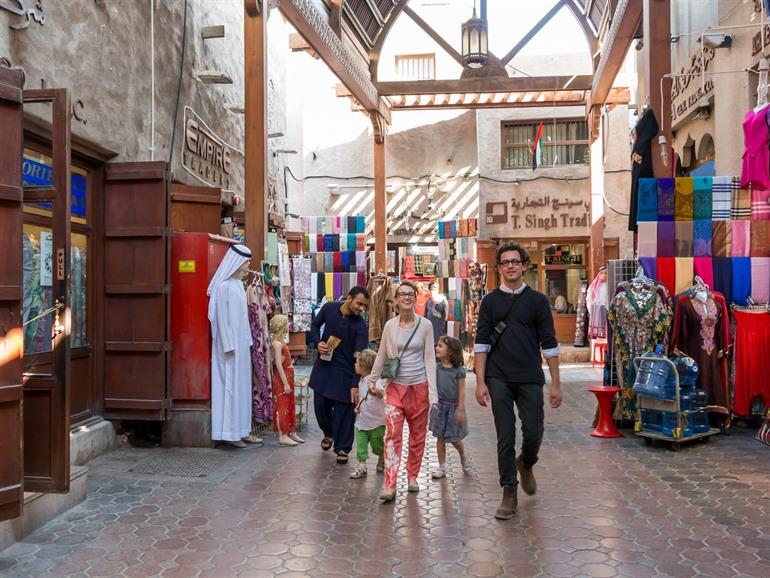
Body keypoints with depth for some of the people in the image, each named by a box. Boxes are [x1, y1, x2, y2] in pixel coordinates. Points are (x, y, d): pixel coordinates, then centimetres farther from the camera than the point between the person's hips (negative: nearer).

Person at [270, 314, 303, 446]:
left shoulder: (281, 340, 11)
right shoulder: (277, 343, -17)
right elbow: (278, 364, -21)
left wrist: (289, 381, 15)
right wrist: (285, 383, -22)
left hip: (287, 377, 10)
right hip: (281, 379, -10)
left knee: (290, 406, 14)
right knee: (282, 406, -4)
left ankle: (291, 433, 22)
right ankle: (282, 436, 2)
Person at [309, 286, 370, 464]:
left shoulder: (361, 326, -18)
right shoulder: (329, 308, -8)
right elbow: (315, 325, 10)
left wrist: (355, 385, -27)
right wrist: (318, 343, -10)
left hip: (345, 371, -3)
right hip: (324, 365, 3)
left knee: (344, 409, -2)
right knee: (320, 404, 11)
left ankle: (342, 448, 14)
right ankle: (329, 433, 39)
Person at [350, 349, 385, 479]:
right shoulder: (361, 381, 9)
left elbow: (381, 394, -35)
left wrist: (377, 393, -56)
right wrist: (358, 406, 6)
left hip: (376, 421, -7)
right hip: (361, 420, 7)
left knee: (378, 446, 11)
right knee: (360, 445, 1)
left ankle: (382, 461, 36)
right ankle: (361, 466, 7)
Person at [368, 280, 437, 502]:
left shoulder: (425, 325, -2)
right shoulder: (390, 325, 1)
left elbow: (430, 359, -3)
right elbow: (381, 356, 11)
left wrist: (432, 391, -8)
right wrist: (372, 381, 16)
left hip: (419, 386, 0)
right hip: (395, 386, 0)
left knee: (417, 434, 10)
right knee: (392, 434, -9)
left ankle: (412, 475, 28)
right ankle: (390, 486, -10)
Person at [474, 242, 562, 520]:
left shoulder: (537, 300, 4)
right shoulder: (490, 301, 5)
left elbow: (549, 344, 3)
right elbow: (481, 343, 2)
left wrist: (556, 384, 0)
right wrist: (480, 382, -5)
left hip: (530, 379, 0)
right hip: (499, 380, 0)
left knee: (533, 432, -1)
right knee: (505, 437, 2)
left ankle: (526, 464, 34)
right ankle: (509, 494, 13)